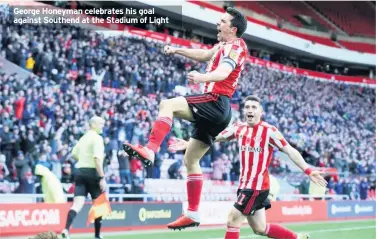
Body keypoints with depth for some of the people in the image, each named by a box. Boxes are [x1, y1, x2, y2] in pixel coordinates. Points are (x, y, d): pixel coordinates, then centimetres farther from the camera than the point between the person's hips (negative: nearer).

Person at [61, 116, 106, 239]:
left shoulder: (83, 137, 16)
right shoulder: (97, 138, -10)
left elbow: (74, 154, 25)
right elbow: (97, 158, -20)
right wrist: (102, 178, -20)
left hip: (80, 171, 6)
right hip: (92, 172, -6)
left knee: (77, 204, -3)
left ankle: (66, 229, -24)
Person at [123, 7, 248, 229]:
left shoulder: (234, 46, -8)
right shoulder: (225, 45, 22)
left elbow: (223, 72, -28)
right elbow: (205, 55, 41)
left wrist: (202, 77, -47)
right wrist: (178, 50, 33)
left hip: (216, 102, -10)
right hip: (216, 110, 10)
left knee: (168, 104, -25)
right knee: (191, 160, 10)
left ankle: (150, 151, -36)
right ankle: (193, 213, 9)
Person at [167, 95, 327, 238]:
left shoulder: (269, 131, -10)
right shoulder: (239, 128, 7)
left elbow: (290, 151, -11)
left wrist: (308, 171, -19)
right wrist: (189, 144, 4)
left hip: (257, 186, -7)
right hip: (245, 184, 7)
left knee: (233, 220, -8)